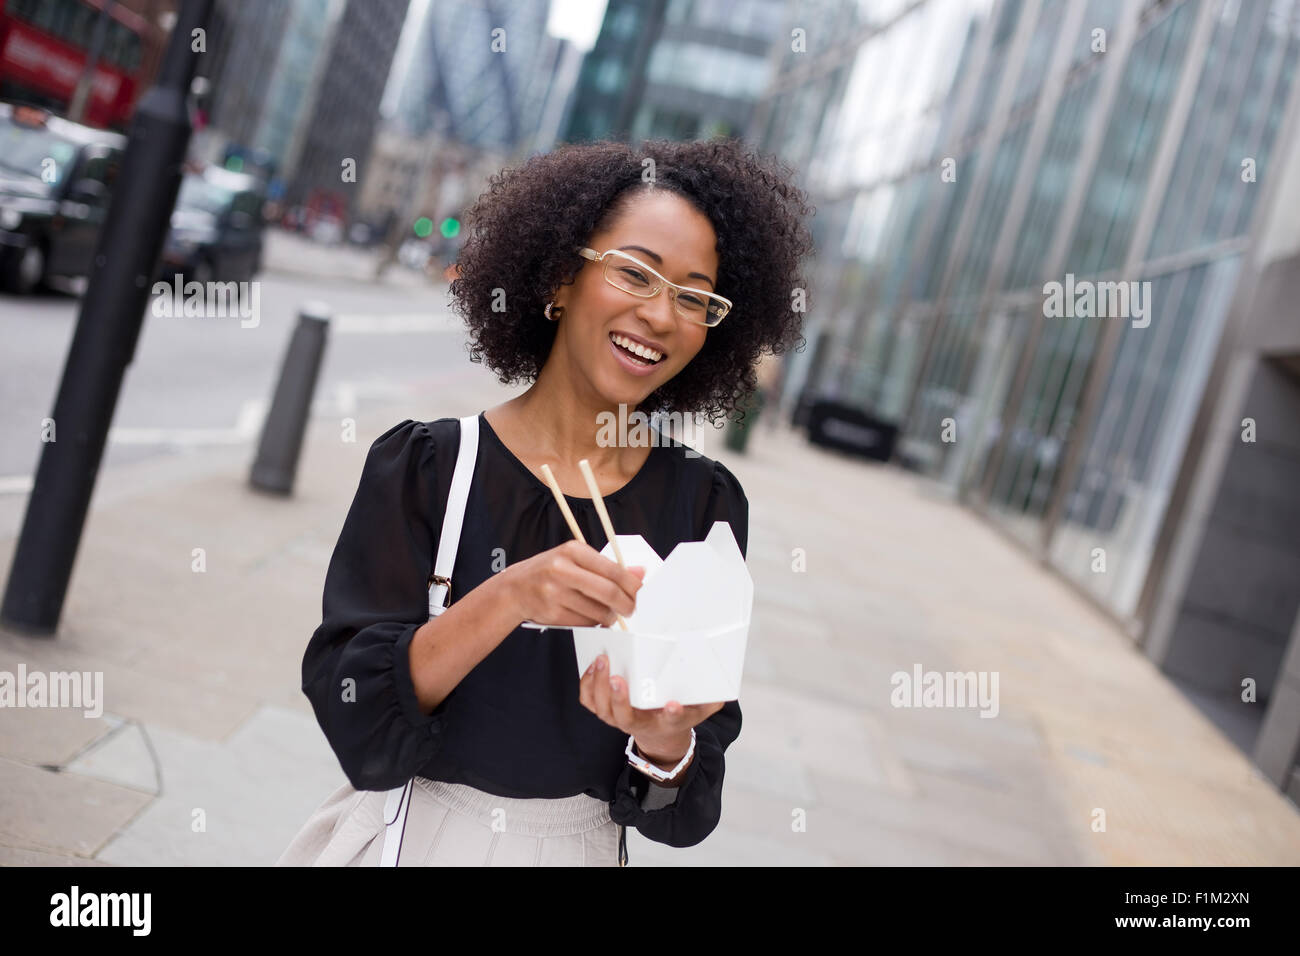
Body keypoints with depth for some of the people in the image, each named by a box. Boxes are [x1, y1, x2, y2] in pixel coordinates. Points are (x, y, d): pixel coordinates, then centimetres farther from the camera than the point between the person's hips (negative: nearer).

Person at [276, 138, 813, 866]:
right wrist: (507, 599, -30)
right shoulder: (425, 464, -12)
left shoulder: (705, 501, -8)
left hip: (583, 846, 1)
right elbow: (351, 718, -18)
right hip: (413, 835, -1)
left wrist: (665, 744, -28)